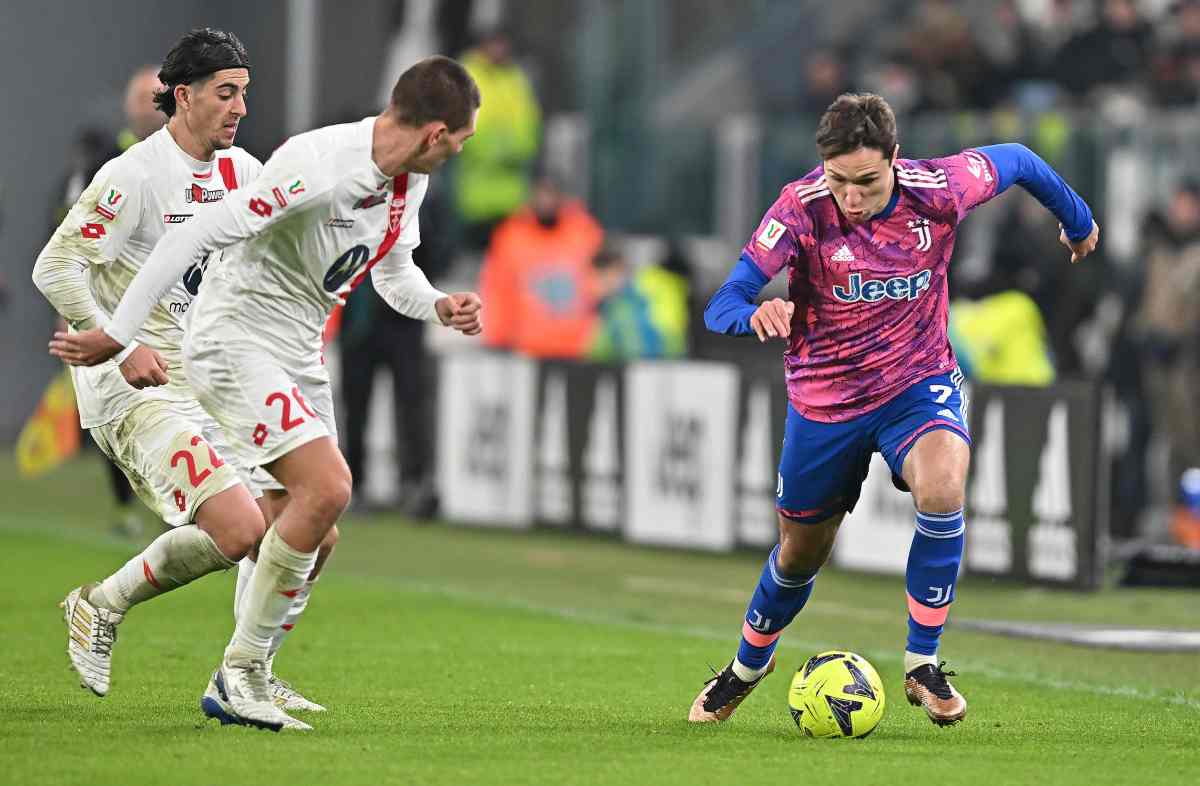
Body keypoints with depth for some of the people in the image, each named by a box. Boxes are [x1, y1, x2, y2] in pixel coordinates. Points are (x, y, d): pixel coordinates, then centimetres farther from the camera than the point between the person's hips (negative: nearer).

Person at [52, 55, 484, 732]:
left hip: (297, 357, 9)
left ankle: (238, 687, 16)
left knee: (318, 533, 5)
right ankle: (241, 670, -11)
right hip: (235, 341, -9)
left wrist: (439, 306, -4)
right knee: (328, 487, -22)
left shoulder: (410, 177, 3)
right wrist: (117, 335, -22)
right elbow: (197, 238, -25)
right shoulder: (319, 168, -27)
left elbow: (393, 270, 19)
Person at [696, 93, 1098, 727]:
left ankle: (922, 664, -16)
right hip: (824, 400, 0)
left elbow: (1016, 161, 3)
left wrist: (1079, 222, 18)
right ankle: (748, 664, 48)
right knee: (801, 553, 15)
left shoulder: (937, 190, -19)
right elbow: (721, 307, -27)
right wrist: (756, 315, -51)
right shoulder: (801, 209, -23)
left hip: (917, 381, 0)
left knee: (943, 485, -32)